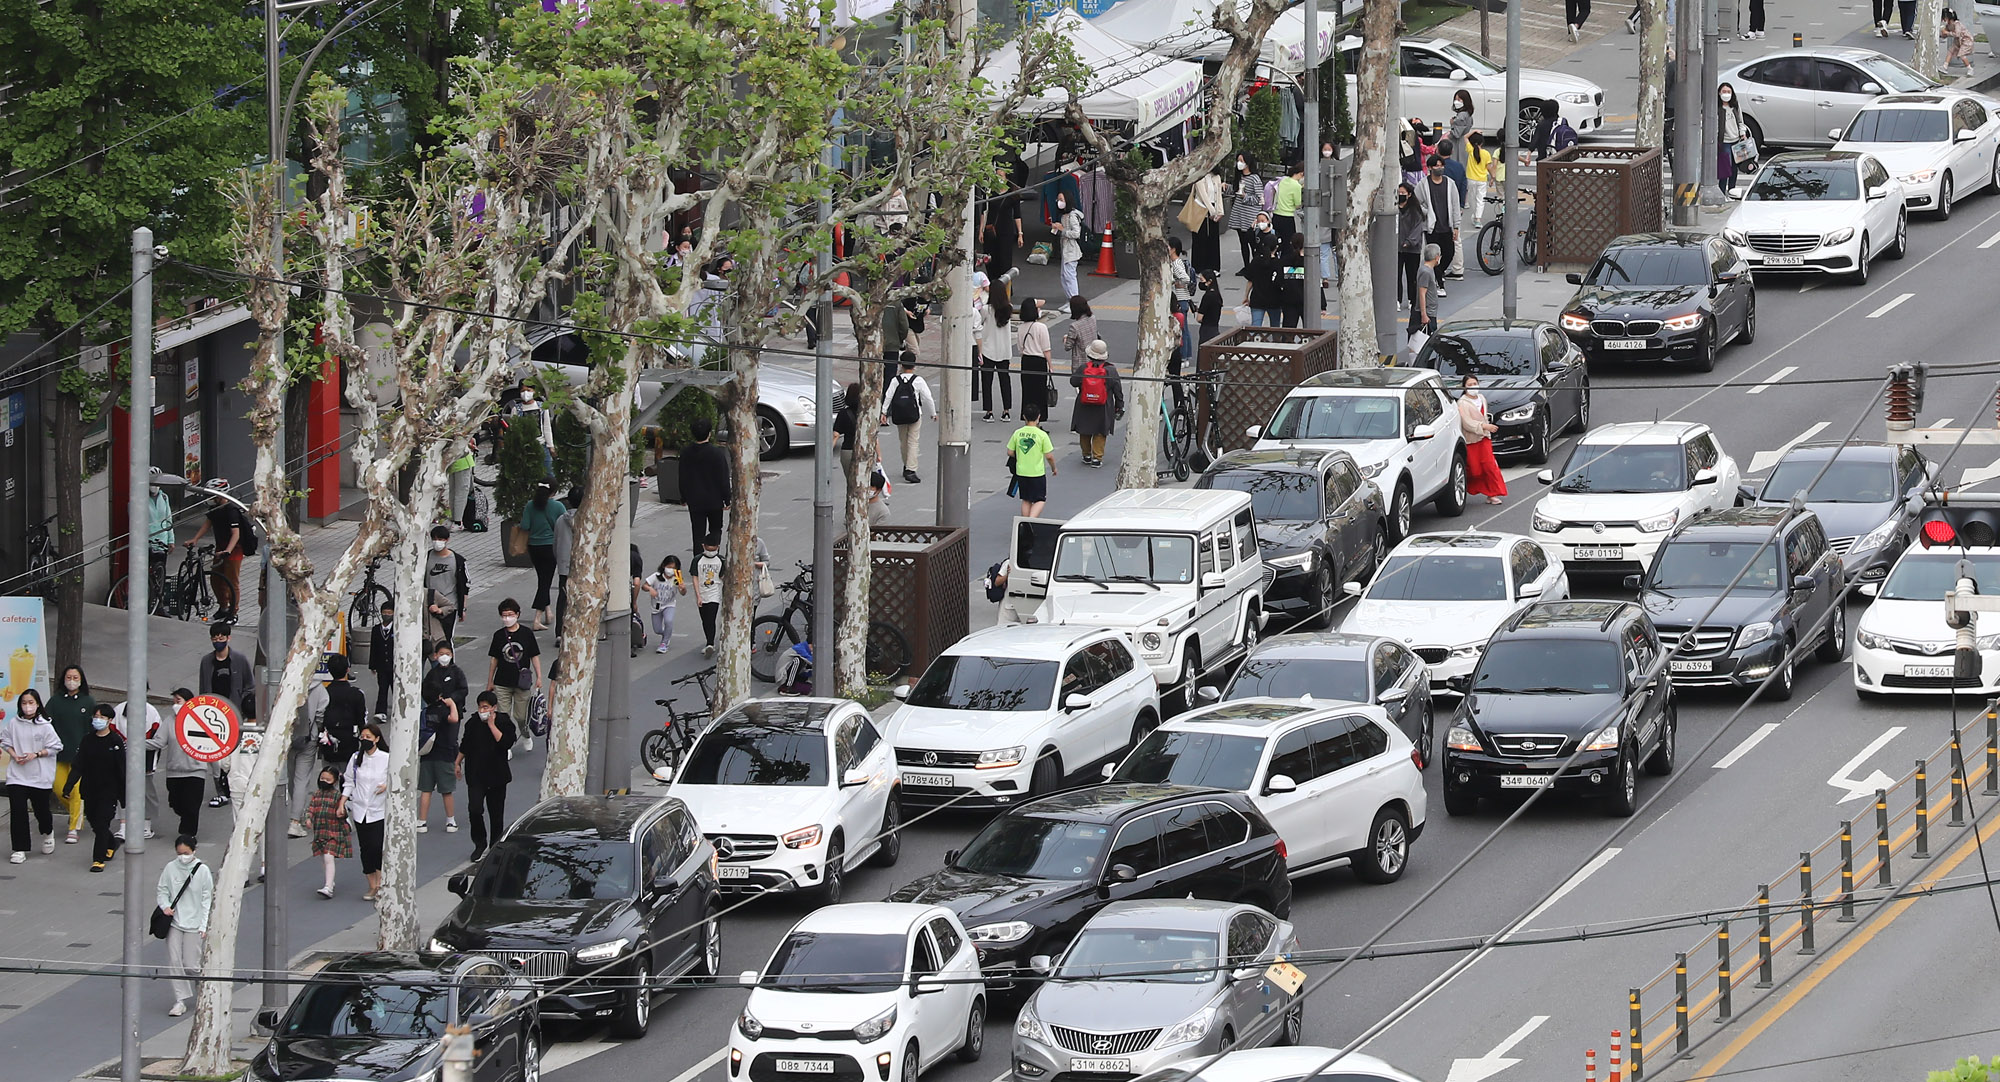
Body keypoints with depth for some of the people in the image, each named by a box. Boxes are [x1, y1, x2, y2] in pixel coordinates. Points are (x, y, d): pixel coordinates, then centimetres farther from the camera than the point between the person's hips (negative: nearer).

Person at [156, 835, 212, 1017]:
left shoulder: (202, 871, -6)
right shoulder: (170, 868, -1)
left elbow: (207, 900, -2)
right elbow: (162, 891, 9)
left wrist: (204, 926, -6)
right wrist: (165, 906, -12)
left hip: (193, 925, -2)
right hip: (174, 923, 2)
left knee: (191, 965, -2)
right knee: (174, 962, -4)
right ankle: (181, 1000, 4)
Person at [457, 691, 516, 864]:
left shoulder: (504, 723, -6)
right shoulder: (474, 723, 2)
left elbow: (505, 743, -23)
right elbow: (465, 745, 16)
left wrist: (492, 725, -21)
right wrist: (458, 762, 18)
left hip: (497, 775, -1)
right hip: (475, 775, 1)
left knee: (496, 814, 7)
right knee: (474, 809, -13)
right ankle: (479, 844, 5)